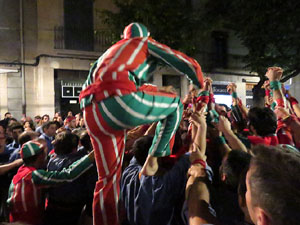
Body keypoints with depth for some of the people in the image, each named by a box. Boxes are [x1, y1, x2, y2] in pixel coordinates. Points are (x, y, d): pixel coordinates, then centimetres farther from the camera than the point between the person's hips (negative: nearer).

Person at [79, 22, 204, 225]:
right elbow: (188, 64, 20)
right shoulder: (147, 44, 22)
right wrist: (201, 87, 39)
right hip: (121, 102, -6)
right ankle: (157, 159, 17)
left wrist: (156, 92, 48)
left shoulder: (110, 52, 38)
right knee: (175, 104, 18)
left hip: (94, 114, 7)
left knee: (108, 178, 15)